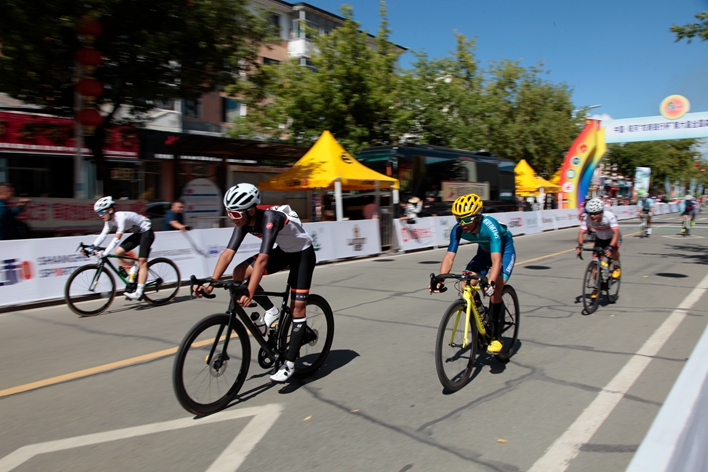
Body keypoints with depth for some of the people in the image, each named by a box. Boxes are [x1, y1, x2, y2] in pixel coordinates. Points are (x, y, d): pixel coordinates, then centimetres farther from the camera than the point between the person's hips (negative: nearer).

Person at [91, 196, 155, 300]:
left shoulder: (121, 217, -28)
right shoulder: (109, 220, -2)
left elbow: (117, 239, -34)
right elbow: (103, 235, -7)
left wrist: (105, 253, -39)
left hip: (146, 232, -9)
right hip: (137, 233, 9)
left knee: (142, 261, -15)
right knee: (118, 253, -2)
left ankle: (139, 292, -16)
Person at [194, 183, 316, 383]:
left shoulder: (270, 218, -35)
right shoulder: (244, 222, -14)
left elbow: (262, 259, -43)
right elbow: (228, 253, -18)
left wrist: (249, 293, -49)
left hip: (303, 253, -7)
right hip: (283, 251, 7)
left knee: (297, 308, -9)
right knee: (239, 273, -12)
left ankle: (290, 363, 0)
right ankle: (271, 311, 4)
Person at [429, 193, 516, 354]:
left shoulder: (490, 226, -38)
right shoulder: (458, 230, -25)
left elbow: (496, 260, -45)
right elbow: (449, 257, -28)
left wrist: (490, 283, -61)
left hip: (504, 251, -5)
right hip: (484, 251, 5)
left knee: (495, 291, -21)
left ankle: (496, 337, -7)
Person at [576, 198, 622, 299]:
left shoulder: (609, 216, -37)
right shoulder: (587, 218, -27)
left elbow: (616, 232, -44)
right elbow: (581, 232, -30)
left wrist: (610, 247, -57)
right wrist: (579, 245, -49)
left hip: (612, 237, -3)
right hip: (600, 238, 3)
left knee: (613, 249, -34)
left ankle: (616, 266, 0)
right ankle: (594, 285, 9)